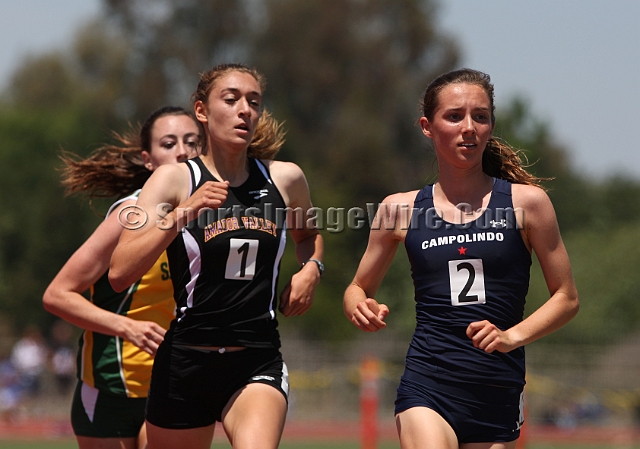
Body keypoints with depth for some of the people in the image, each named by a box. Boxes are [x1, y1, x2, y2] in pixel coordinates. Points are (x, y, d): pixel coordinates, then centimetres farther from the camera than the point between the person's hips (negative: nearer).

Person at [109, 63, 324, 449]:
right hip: (186, 361, -1)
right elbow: (119, 273, -15)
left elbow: (308, 233, 30)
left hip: (259, 363, 1)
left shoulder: (285, 178, 6)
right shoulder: (175, 179, -4)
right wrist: (182, 214, -24)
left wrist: (311, 268, 8)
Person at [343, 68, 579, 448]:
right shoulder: (400, 209, 6)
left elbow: (567, 298, 6)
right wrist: (362, 310, -5)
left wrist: (512, 336, -10)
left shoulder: (526, 202, 2)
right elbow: (358, 288, 18)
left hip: (498, 393, 1)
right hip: (426, 387, -1)